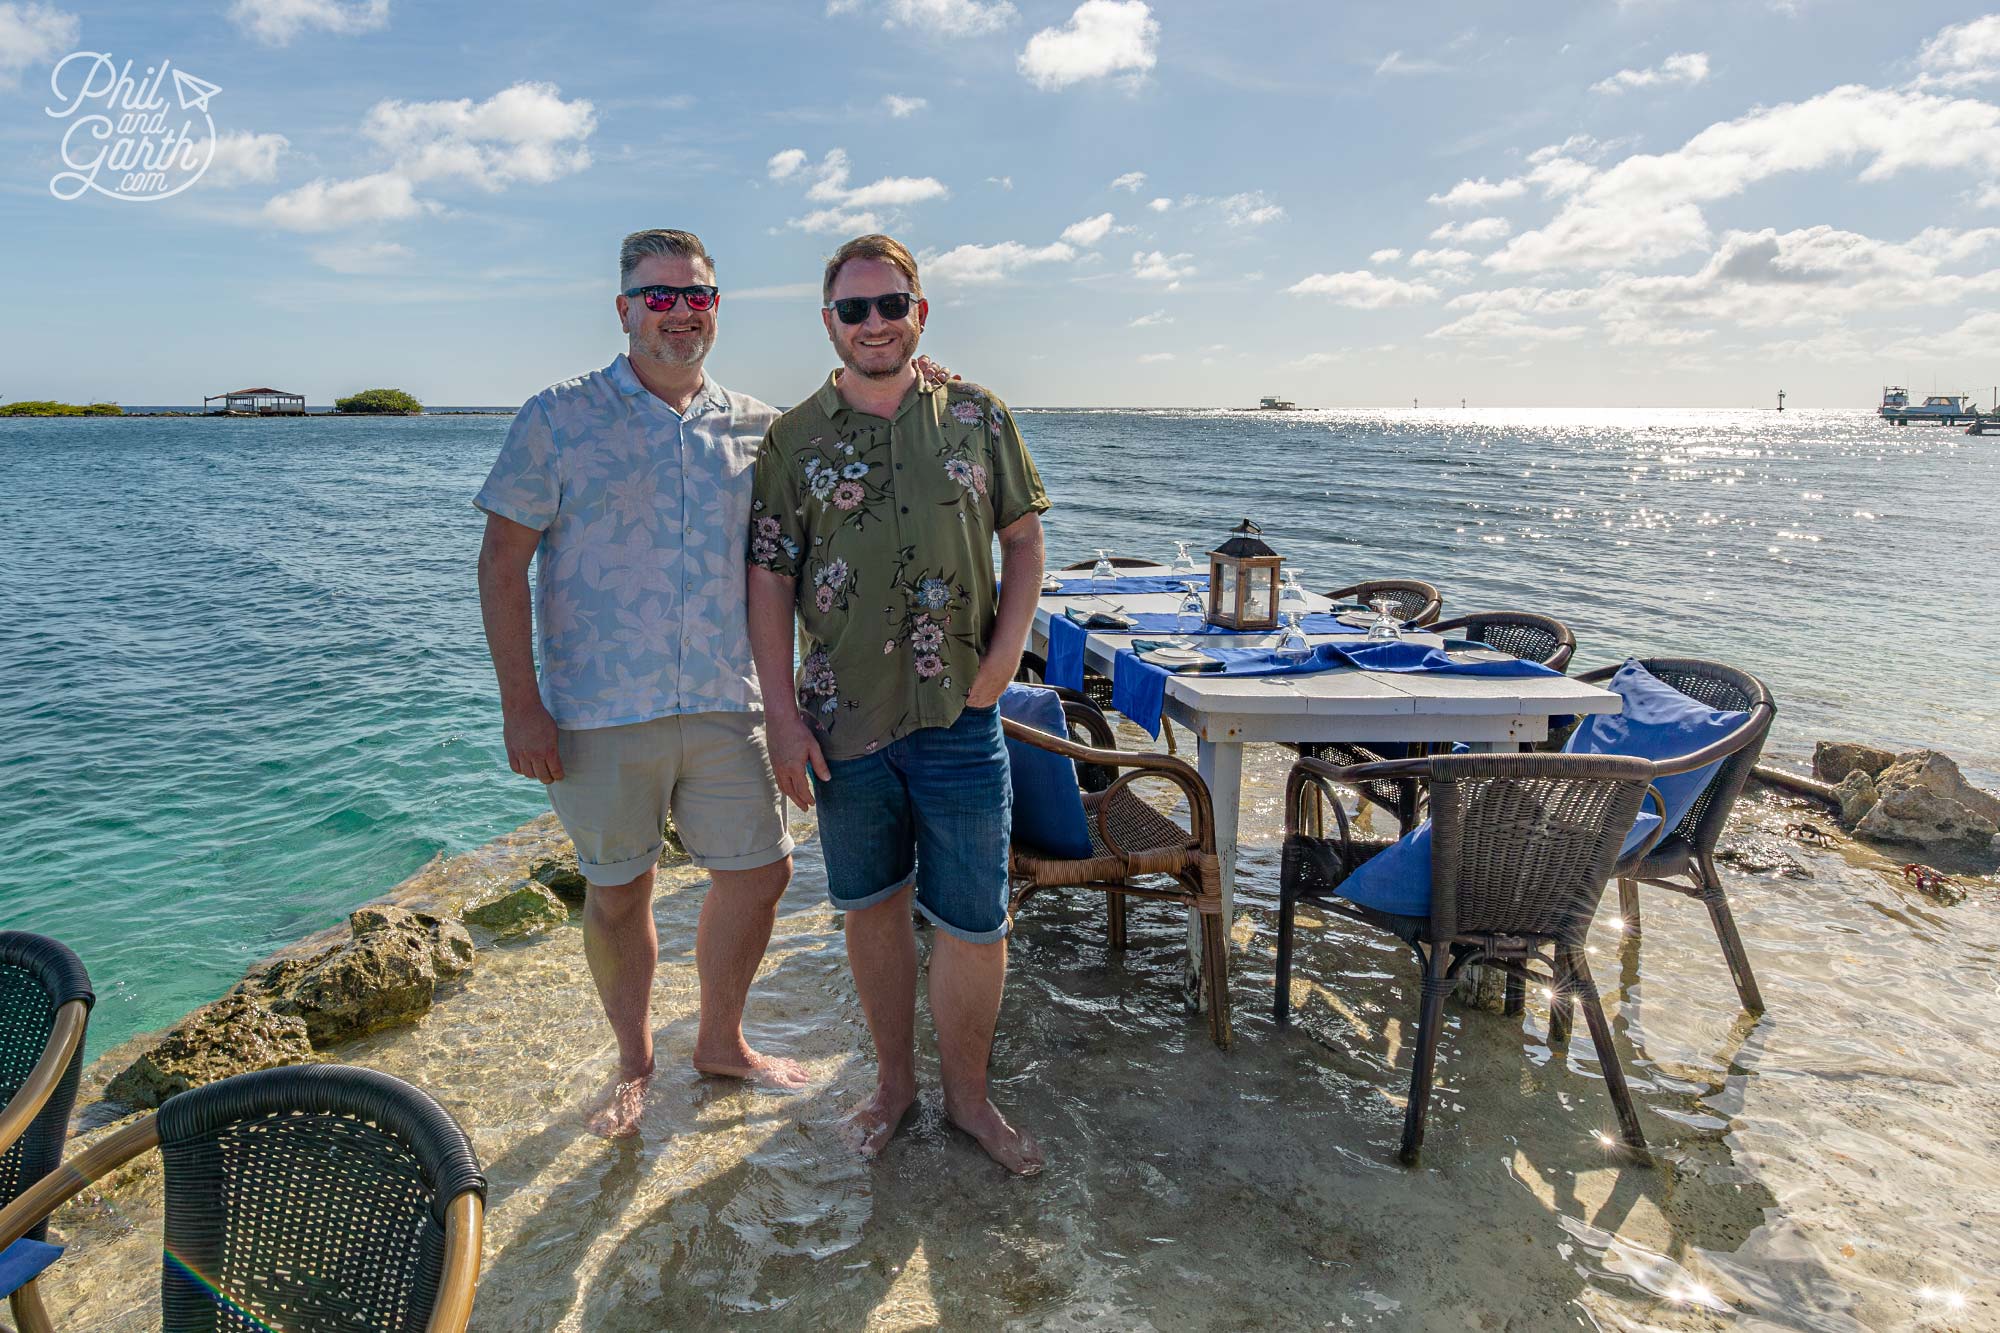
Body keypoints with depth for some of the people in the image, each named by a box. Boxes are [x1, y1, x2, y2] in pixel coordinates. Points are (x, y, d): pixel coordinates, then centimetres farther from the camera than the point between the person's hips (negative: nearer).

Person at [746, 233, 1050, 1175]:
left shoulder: (977, 416, 3)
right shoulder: (794, 439, 2)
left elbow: (1023, 538, 8)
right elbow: (768, 582, 1)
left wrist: (1005, 656, -4)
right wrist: (783, 716, -5)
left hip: (959, 717, 0)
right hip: (843, 721, 1)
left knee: (973, 921, 4)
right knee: (871, 906, 14)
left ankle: (968, 1093, 26)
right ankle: (893, 1078, 34)